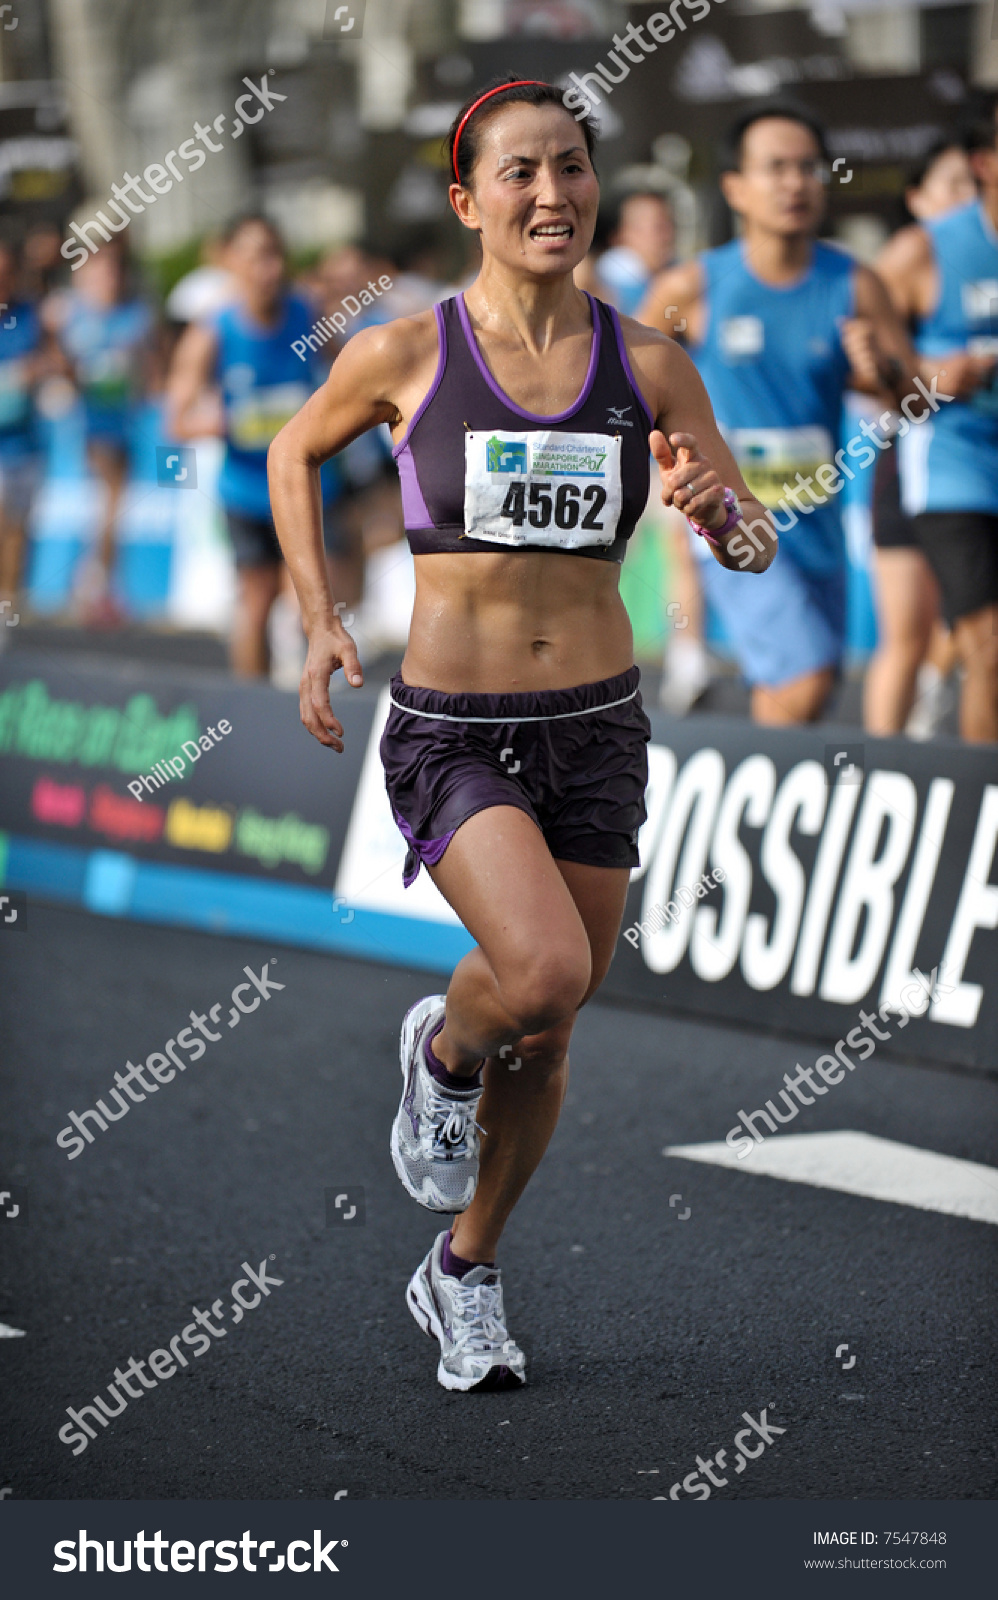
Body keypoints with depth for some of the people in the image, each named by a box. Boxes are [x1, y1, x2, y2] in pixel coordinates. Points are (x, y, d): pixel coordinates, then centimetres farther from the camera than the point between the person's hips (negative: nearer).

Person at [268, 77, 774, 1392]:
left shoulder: (648, 364, -1)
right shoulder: (402, 355, -7)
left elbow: (756, 549, 1)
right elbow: (294, 453, 13)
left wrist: (716, 509, -23)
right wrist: (318, 621, 3)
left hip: (597, 731, 3)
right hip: (450, 732, -3)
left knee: (545, 1035, 12)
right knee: (545, 972, -27)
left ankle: (465, 1273, 36)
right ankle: (440, 1051, 9)